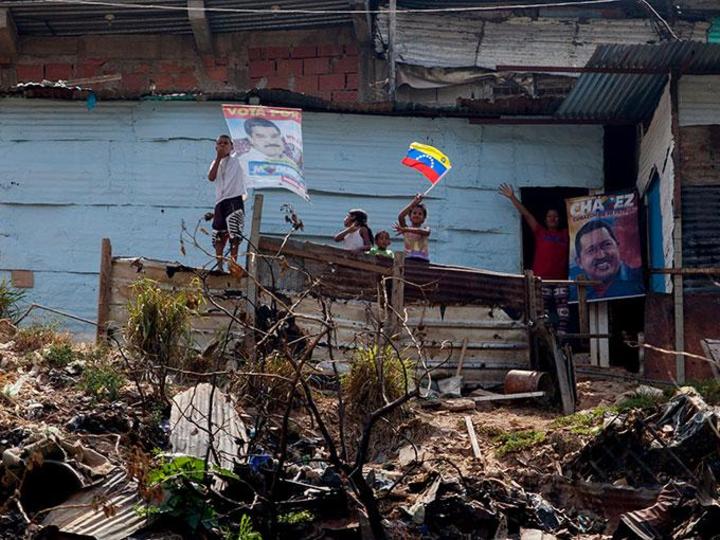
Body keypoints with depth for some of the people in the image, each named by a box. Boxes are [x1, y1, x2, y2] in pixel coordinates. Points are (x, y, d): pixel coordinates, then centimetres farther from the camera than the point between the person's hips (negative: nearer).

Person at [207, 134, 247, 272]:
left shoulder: (236, 159, 8)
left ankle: (233, 263, -18)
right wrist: (218, 158, -4)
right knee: (219, 236, 4)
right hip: (220, 201, 5)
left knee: (234, 234, -17)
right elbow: (211, 177, 0)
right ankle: (219, 265, 8)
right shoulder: (216, 163, 17)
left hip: (235, 199, -5)